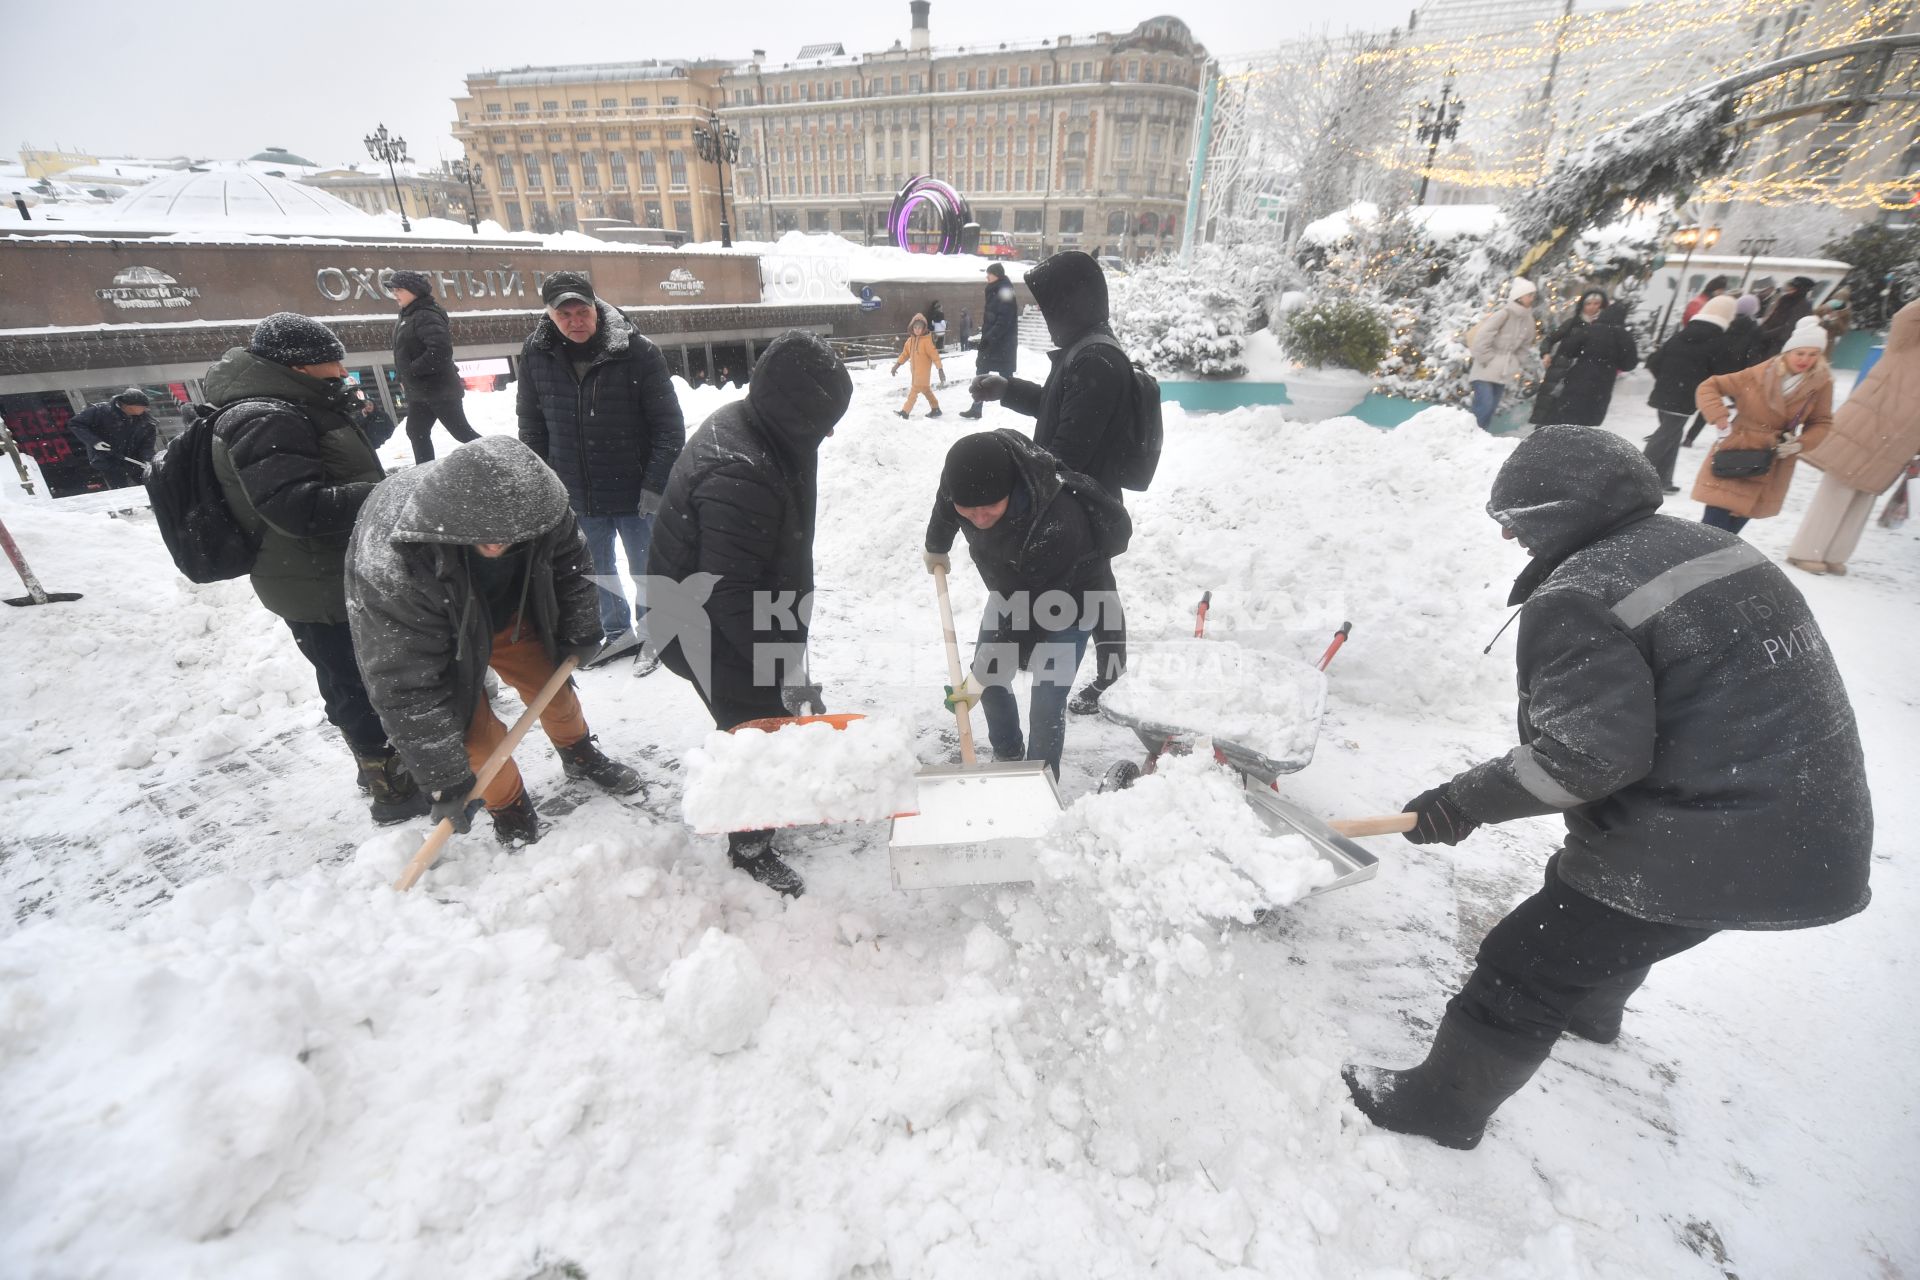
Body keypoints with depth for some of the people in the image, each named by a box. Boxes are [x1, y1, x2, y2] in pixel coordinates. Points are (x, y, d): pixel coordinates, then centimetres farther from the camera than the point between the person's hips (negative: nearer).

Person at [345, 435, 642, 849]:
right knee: (474, 734, -6)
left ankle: (580, 755, 43)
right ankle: (509, 806, 23)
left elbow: (570, 561, -7)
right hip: (435, 635, -3)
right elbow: (406, 686, -34)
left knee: (550, 683, 13)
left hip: (508, 611, 4)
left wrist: (580, 634, -2)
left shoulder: (530, 500, -31)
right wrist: (446, 780, -30)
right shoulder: (389, 562, -41)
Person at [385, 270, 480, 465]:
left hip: (439, 389, -10)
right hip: (419, 391, 10)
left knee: (462, 432, -5)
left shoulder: (426, 315, -18)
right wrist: (405, 379, 12)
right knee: (416, 432, 12)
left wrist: (412, 370, -21)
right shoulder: (408, 316, 13)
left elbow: (440, 350, -30)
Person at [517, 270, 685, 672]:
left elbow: (669, 425, -12)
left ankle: (651, 634, 34)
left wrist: (655, 485, -16)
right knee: (597, 573, 19)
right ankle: (618, 633, 39)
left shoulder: (638, 353, -15)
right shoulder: (535, 354, -3)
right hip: (575, 494, 4)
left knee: (646, 572, 11)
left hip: (634, 492, -4)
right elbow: (531, 425, 8)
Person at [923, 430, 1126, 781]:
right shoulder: (968, 471, -27)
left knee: (1045, 707, -10)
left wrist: (985, 675, -24)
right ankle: (1007, 756, 37)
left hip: (1067, 599, -6)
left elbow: (1032, 614, -33)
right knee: (989, 679, 13)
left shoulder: (1057, 526, -45)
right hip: (1014, 587, 6)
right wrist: (936, 549, 20)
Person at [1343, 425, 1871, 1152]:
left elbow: (1586, 754, -25)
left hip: (1709, 851, -9)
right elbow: (1719, 692, 15)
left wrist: (1464, 801, -16)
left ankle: (1442, 1105, 21)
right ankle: (1591, 1008, 61)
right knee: (1612, 912, 34)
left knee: (1521, 971, 4)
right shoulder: (1710, 546, 7)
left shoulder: (1576, 601, -20)